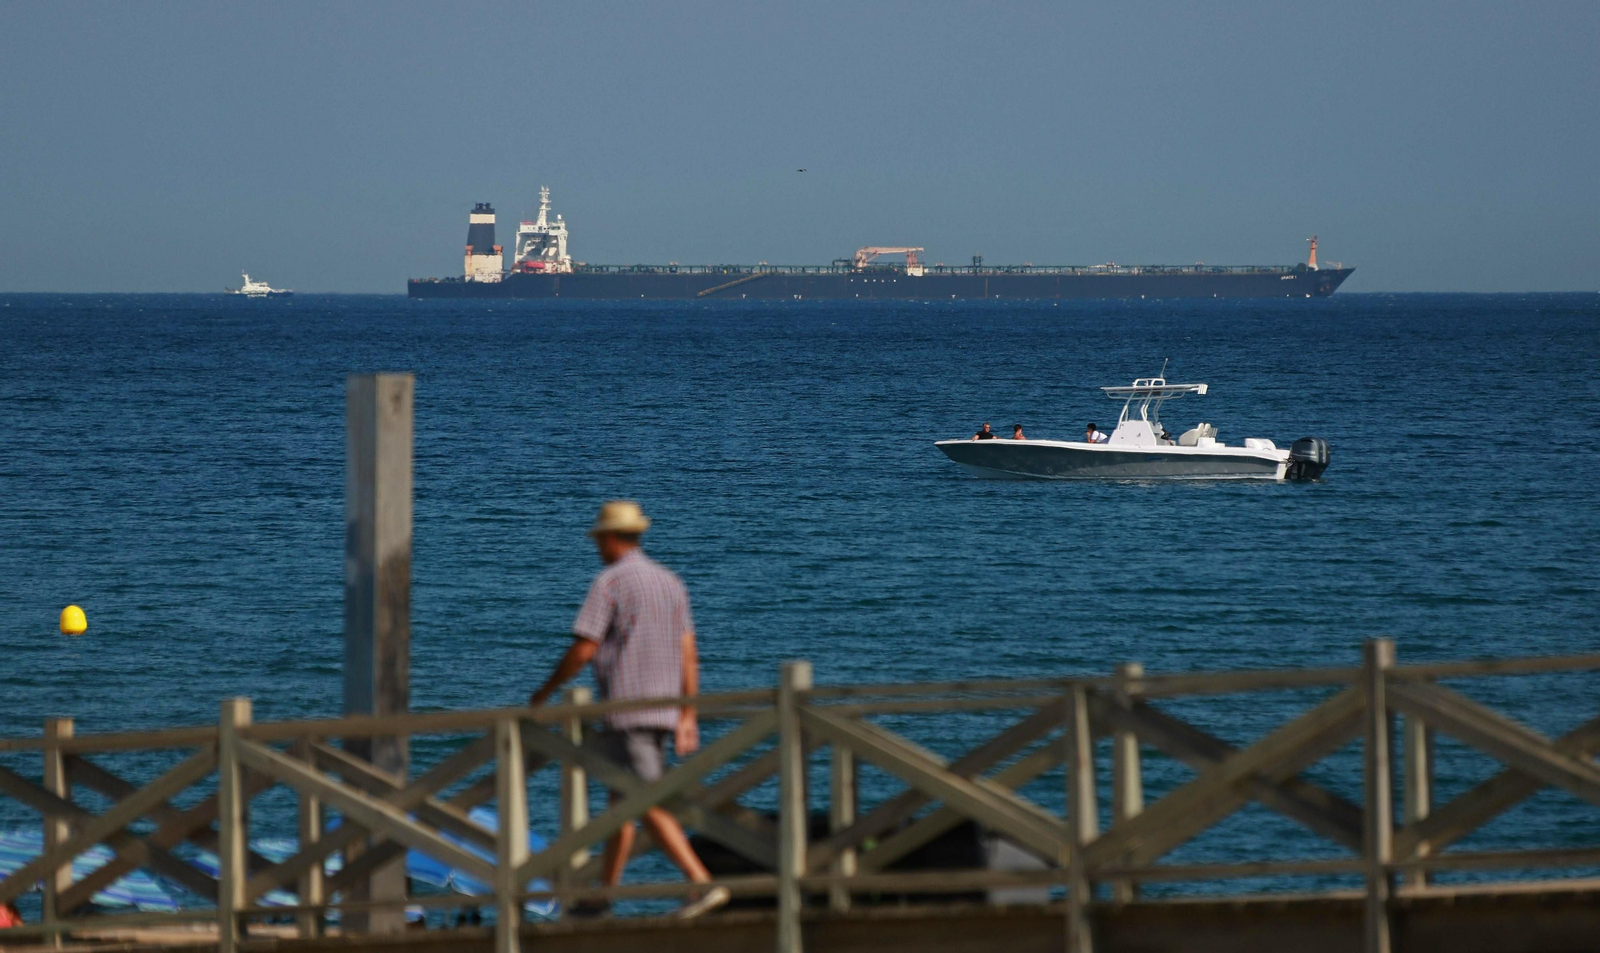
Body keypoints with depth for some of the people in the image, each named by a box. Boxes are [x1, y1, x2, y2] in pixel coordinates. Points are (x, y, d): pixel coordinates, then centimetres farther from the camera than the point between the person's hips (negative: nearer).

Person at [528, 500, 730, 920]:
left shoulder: (609, 582, -8)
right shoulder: (670, 582, 14)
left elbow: (583, 649, -12)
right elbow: (688, 654, 10)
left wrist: (545, 692, 2)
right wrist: (687, 717, 10)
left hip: (626, 709, -8)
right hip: (664, 708, 8)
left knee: (650, 805, -12)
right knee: (621, 801, 17)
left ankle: (703, 884, -25)